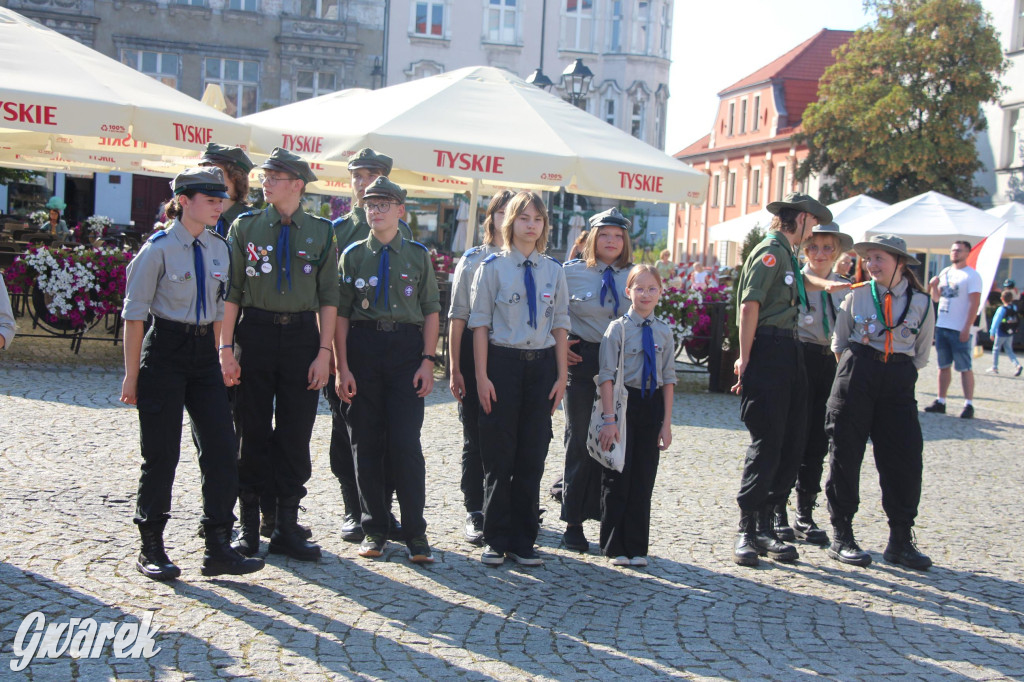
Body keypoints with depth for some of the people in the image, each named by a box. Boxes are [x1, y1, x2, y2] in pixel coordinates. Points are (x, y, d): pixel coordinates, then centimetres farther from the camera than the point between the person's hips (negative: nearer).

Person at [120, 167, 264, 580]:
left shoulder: (218, 249, 8)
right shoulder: (159, 248, -9)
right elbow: (134, 314, -7)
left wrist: (217, 356, 13)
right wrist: (132, 375, -8)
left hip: (204, 353, 5)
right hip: (165, 352, -5)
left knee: (221, 450, -1)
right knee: (162, 454, 0)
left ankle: (218, 549, 6)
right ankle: (151, 549, 15)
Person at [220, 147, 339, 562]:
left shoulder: (321, 232, 4)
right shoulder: (245, 227, 4)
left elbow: (329, 297, 4)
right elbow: (231, 290, 1)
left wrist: (324, 351, -3)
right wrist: (226, 348, -6)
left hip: (302, 333, 0)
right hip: (255, 330, 0)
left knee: (296, 433, 4)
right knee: (253, 430, 4)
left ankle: (287, 527, 14)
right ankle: (249, 526, 15)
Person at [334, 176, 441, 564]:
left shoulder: (418, 255, 8)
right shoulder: (353, 254, 7)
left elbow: (431, 311, 7)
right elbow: (341, 313, 4)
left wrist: (428, 360, -4)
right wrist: (342, 367, -4)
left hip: (407, 347, -1)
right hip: (363, 346, 1)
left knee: (406, 442, -6)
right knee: (366, 442, 5)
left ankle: (415, 533, 2)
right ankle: (374, 529, 16)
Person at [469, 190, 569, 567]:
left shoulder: (553, 270, 7)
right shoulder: (493, 266, -2)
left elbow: (560, 324, 8)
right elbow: (480, 322, -3)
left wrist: (561, 375, 3)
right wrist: (482, 375, -9)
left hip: (542, 364, 3)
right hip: (502, 362, -3)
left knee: (533, 455, 6)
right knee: (499, 455, 3)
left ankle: (523, 541, 17)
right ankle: (496, 541, 15)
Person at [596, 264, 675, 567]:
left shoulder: (663, 332, 5)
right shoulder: (618, 328, -6)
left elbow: (668, 378, 8)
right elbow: (606, 375, -9)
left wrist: (667, 422, 4)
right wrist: (609, 419, -15)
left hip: (652, 406, 4)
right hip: (623, 403, -3)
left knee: (643, 479, 7)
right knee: (618, 477, 2)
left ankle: (637, 548, 16)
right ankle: (615, 547, 14)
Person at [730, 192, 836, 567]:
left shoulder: (787, 255, 21)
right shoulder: (770, 251, -9)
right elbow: (750, 305, -16)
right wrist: (745, 359, -18)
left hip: (788, 352, 10)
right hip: (768, 350, -10)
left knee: (791, 442, 8)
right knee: (767, 443, -8)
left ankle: (765, 526, 16)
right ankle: (747, 532, -1)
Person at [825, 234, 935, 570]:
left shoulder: (921, 302, 5)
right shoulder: (857, 295, 4)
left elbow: (922, 353, 13)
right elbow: (839, 341, 12)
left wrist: (901, 373, 6)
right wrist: (853, 369, 7)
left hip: (899, 381, 1)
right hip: (857, 373, -1)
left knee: (904, 458, -2)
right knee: (845, 454, 0)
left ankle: (900, 541, 9)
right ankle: (841, 536, 8)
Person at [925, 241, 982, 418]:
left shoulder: (972, 275, -6)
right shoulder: (945, 273, 14)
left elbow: (974, 303, -12)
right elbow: (936, 298, 19)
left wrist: (966, 328, -18)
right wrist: (934, 285, -2)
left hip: (960, 330, -7)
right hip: (941, 326, 7)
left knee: (965, 368, -4)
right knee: (943, 366, 10)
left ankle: (969, 404, -1)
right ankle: (941, 402, 14)